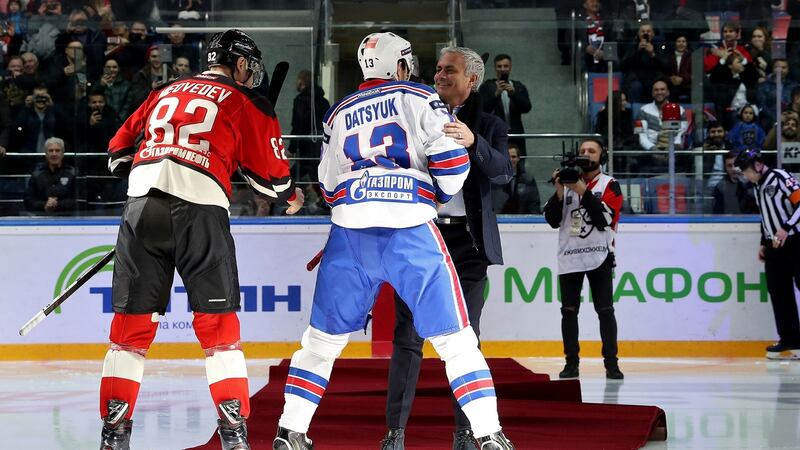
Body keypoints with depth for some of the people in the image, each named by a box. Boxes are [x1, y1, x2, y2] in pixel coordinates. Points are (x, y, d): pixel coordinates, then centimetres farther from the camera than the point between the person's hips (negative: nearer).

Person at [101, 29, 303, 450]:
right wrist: (290, 194, 34)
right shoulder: (246, 101, 12)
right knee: (217, 324, 4)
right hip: (199, 208, -4)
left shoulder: (164, 93, 25)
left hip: (141, 205, 4)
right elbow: (269, 173, 13)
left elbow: (119, 150, 28)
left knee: (132, 322, 8)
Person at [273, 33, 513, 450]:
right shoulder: (419, 98, 8)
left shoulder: (339, 113, 21)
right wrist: (441, 194, 17)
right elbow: (450, 160, -2)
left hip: (350, 230, 3)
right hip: (411, 226, -3)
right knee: (454, 336, 1)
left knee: (324, 335, 14)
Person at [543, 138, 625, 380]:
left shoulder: (610, 185, 1)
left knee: (605, 310, -7)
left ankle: (611, 362, -2)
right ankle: (571, 362, 12)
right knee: (569, 311, 4)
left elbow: (603, 219, -14)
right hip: (569, 257, 4)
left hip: (599, 257, -4)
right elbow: (553, 220, 6)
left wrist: (583, 191, -17)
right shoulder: (568, 182, 13)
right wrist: (560, 191, -7)